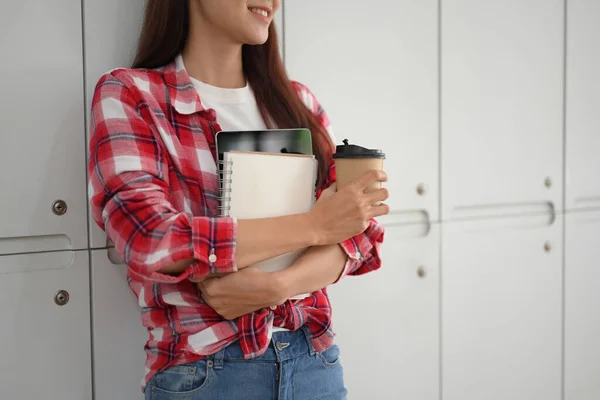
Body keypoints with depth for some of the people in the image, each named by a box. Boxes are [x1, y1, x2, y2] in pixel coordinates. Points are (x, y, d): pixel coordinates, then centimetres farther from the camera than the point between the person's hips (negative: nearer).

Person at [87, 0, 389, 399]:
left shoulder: (297, 100, 7)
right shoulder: (128, 96, -7)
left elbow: (358, 229, 0)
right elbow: (150, 243, -21)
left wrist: (277, 285, -19)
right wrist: (314, 225, -16)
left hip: (315, 358, 4)